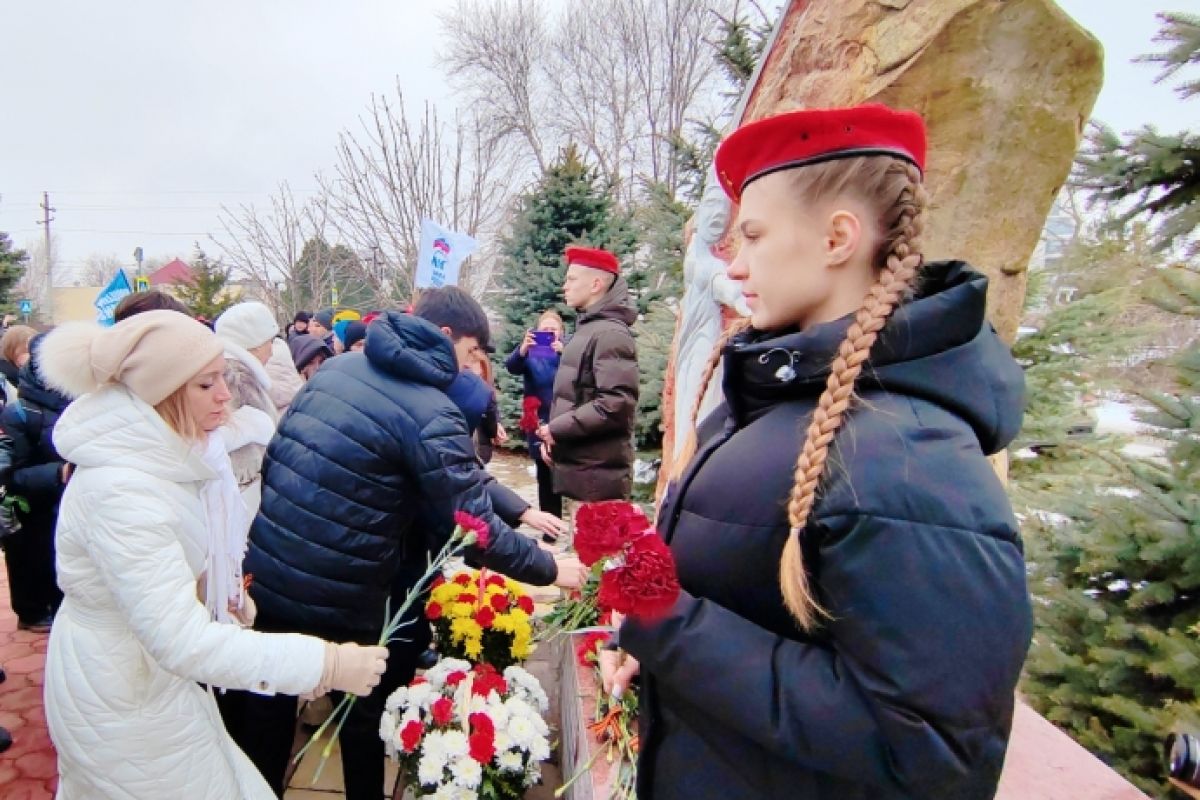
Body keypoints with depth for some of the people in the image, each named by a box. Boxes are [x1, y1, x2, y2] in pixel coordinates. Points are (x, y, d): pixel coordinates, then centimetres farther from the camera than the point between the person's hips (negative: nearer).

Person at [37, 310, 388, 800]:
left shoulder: (148, 449, -4)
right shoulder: (122, 491, -34)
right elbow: (182, 641, -38)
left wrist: (211, 584, -5)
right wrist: (324, 663, -40)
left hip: (139, 666, 8)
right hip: (124, 698, -8)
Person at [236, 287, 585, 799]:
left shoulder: (338, 367, 3)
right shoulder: (432, 415, -19)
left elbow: (276, 455, 14)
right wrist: (550, 569, -5)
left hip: (265, 572, 7)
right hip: (337, 599, -6)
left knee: (270, 705, 26)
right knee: (364, 715, 19)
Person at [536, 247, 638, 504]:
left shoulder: (611, 334, -14)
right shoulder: (586, 329, 17)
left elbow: (616, 405, -24)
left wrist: (555, 429, -16)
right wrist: (551, 436, 9)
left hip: (597, 473, -10)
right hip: (577, 466, 10)